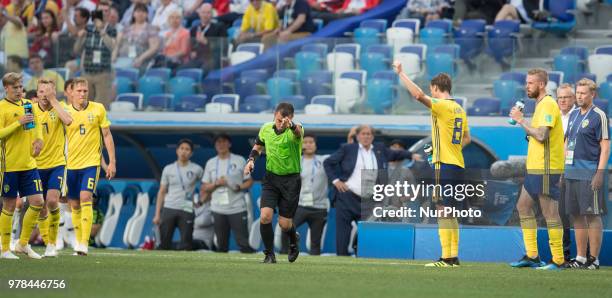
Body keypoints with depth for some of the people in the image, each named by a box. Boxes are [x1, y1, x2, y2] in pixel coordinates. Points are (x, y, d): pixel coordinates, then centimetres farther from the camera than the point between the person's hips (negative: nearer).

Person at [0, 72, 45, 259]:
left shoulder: (28, 104, 11)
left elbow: (37, 124, 23)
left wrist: (39, 139, 3)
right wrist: (18, 123, -22)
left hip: (29, 163, 6)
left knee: (37, 202, 0)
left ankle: (23, 244, 14)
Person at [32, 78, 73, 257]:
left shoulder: (59, 108, -3)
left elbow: (68, 121, -25)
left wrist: (53, 100, -22)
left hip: (57, 163, -3)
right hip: (37, 166, 3)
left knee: (52, 200, -21)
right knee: (41, 209, 4)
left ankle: (52, 243, -8)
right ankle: (48, 245, 17)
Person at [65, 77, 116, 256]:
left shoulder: (98, 109, 0)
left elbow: (107, 135, 6)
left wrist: (112, 162, 2)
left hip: (91, 162, -2)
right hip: (71, 164, 3)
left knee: (85, 198, -17)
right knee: (74, 205, 7)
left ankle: (84, 243, -21)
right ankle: (78, 241, 20)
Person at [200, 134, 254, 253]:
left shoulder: (240, 160, 4)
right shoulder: (210, 163, 11)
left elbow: (249, 181, 6)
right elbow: (204, 188, 11)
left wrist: (239, 187, -14)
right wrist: (216, 183, -9)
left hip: (237, 208, -3)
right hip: (218, 210, 3)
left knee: (243, 243, -9)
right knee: (221, 244, 7)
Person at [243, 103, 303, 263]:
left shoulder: (294, 131, -18)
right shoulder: (266, 129, -2)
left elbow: (298, 133, -45)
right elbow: (258, 146, 18)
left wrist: (292, 125, -68)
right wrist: (251, 160, -2)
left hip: (291, 180, -3)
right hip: (271, 178, 3)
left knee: (284, 224, 1)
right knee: (265, 216, -15)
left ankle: (294, 240, 37)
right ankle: (269, 255, 3)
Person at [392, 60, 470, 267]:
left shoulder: (443, 106, -10)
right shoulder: (459, 109, 16)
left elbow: (418, 95, -25)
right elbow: (467, 138, 26)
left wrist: (400, 73, -18)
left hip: (444, 165, -9)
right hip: (457, 165, 9)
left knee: (443, 211, -9)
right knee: (451, 214, 13)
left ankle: (446, 258, -13)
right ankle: (454, 256, 13)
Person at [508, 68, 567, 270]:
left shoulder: (548, 105, -14)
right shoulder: (540, 105, 18)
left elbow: (541, 135, -23)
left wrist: (521, 120, -14)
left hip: (546, 168, -11)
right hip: (535, 168, 11)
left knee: (549, 213, -7)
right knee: (523, 206, 13)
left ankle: (558, 260, -4)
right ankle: (531, 256, 16)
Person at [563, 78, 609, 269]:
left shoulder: (598, 116, -6)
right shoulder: (573, 115, 16)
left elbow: (605, 147, -9)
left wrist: (600, 173, -16)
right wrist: (562, 170, 16)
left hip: (590, 174, -7)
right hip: (572, 173, 7)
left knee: (592, 215, -4)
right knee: (576, 216, 9)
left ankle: (594, 259, -1)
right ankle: (580, 258, 16)